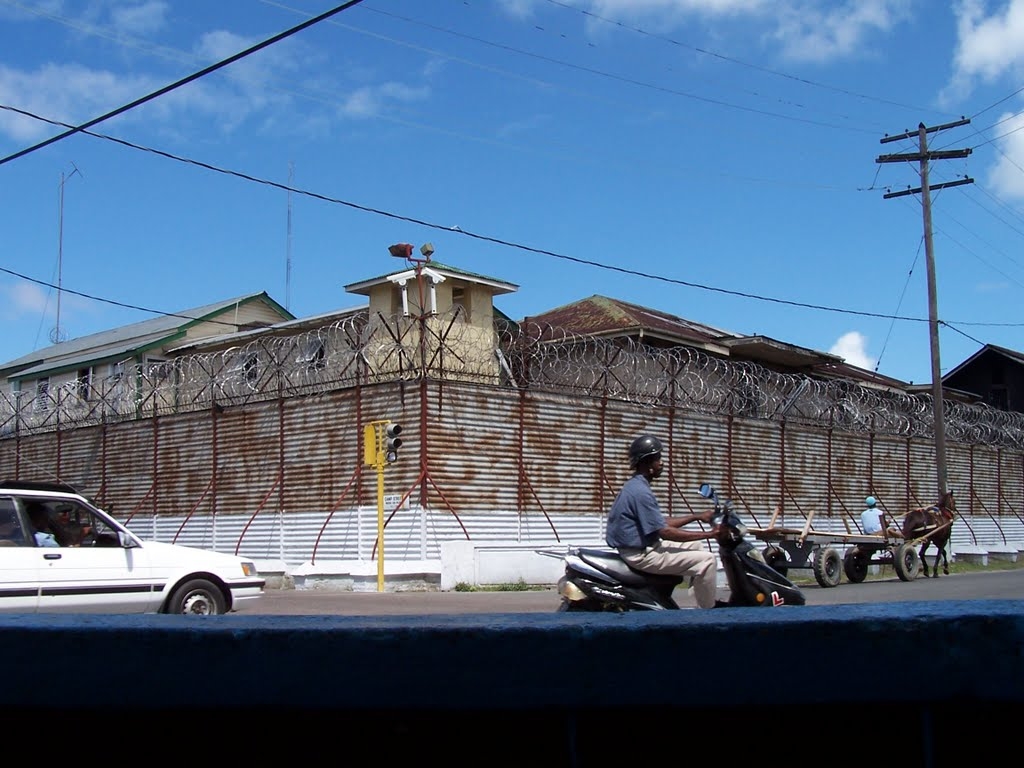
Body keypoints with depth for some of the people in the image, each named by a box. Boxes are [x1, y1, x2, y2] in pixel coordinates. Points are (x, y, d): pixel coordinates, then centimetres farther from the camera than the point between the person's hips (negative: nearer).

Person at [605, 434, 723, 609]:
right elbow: (665, 532, -23)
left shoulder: (636, 486, 12)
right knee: (707, 560, -13)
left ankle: (708, 601, 19)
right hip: (640, 555, -11)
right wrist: (708, 534, -19)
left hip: (642, 548, 11)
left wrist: (697, 517, 13)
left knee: (695, 547, 19)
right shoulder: (640, 491, -21)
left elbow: (661, 523, 17)